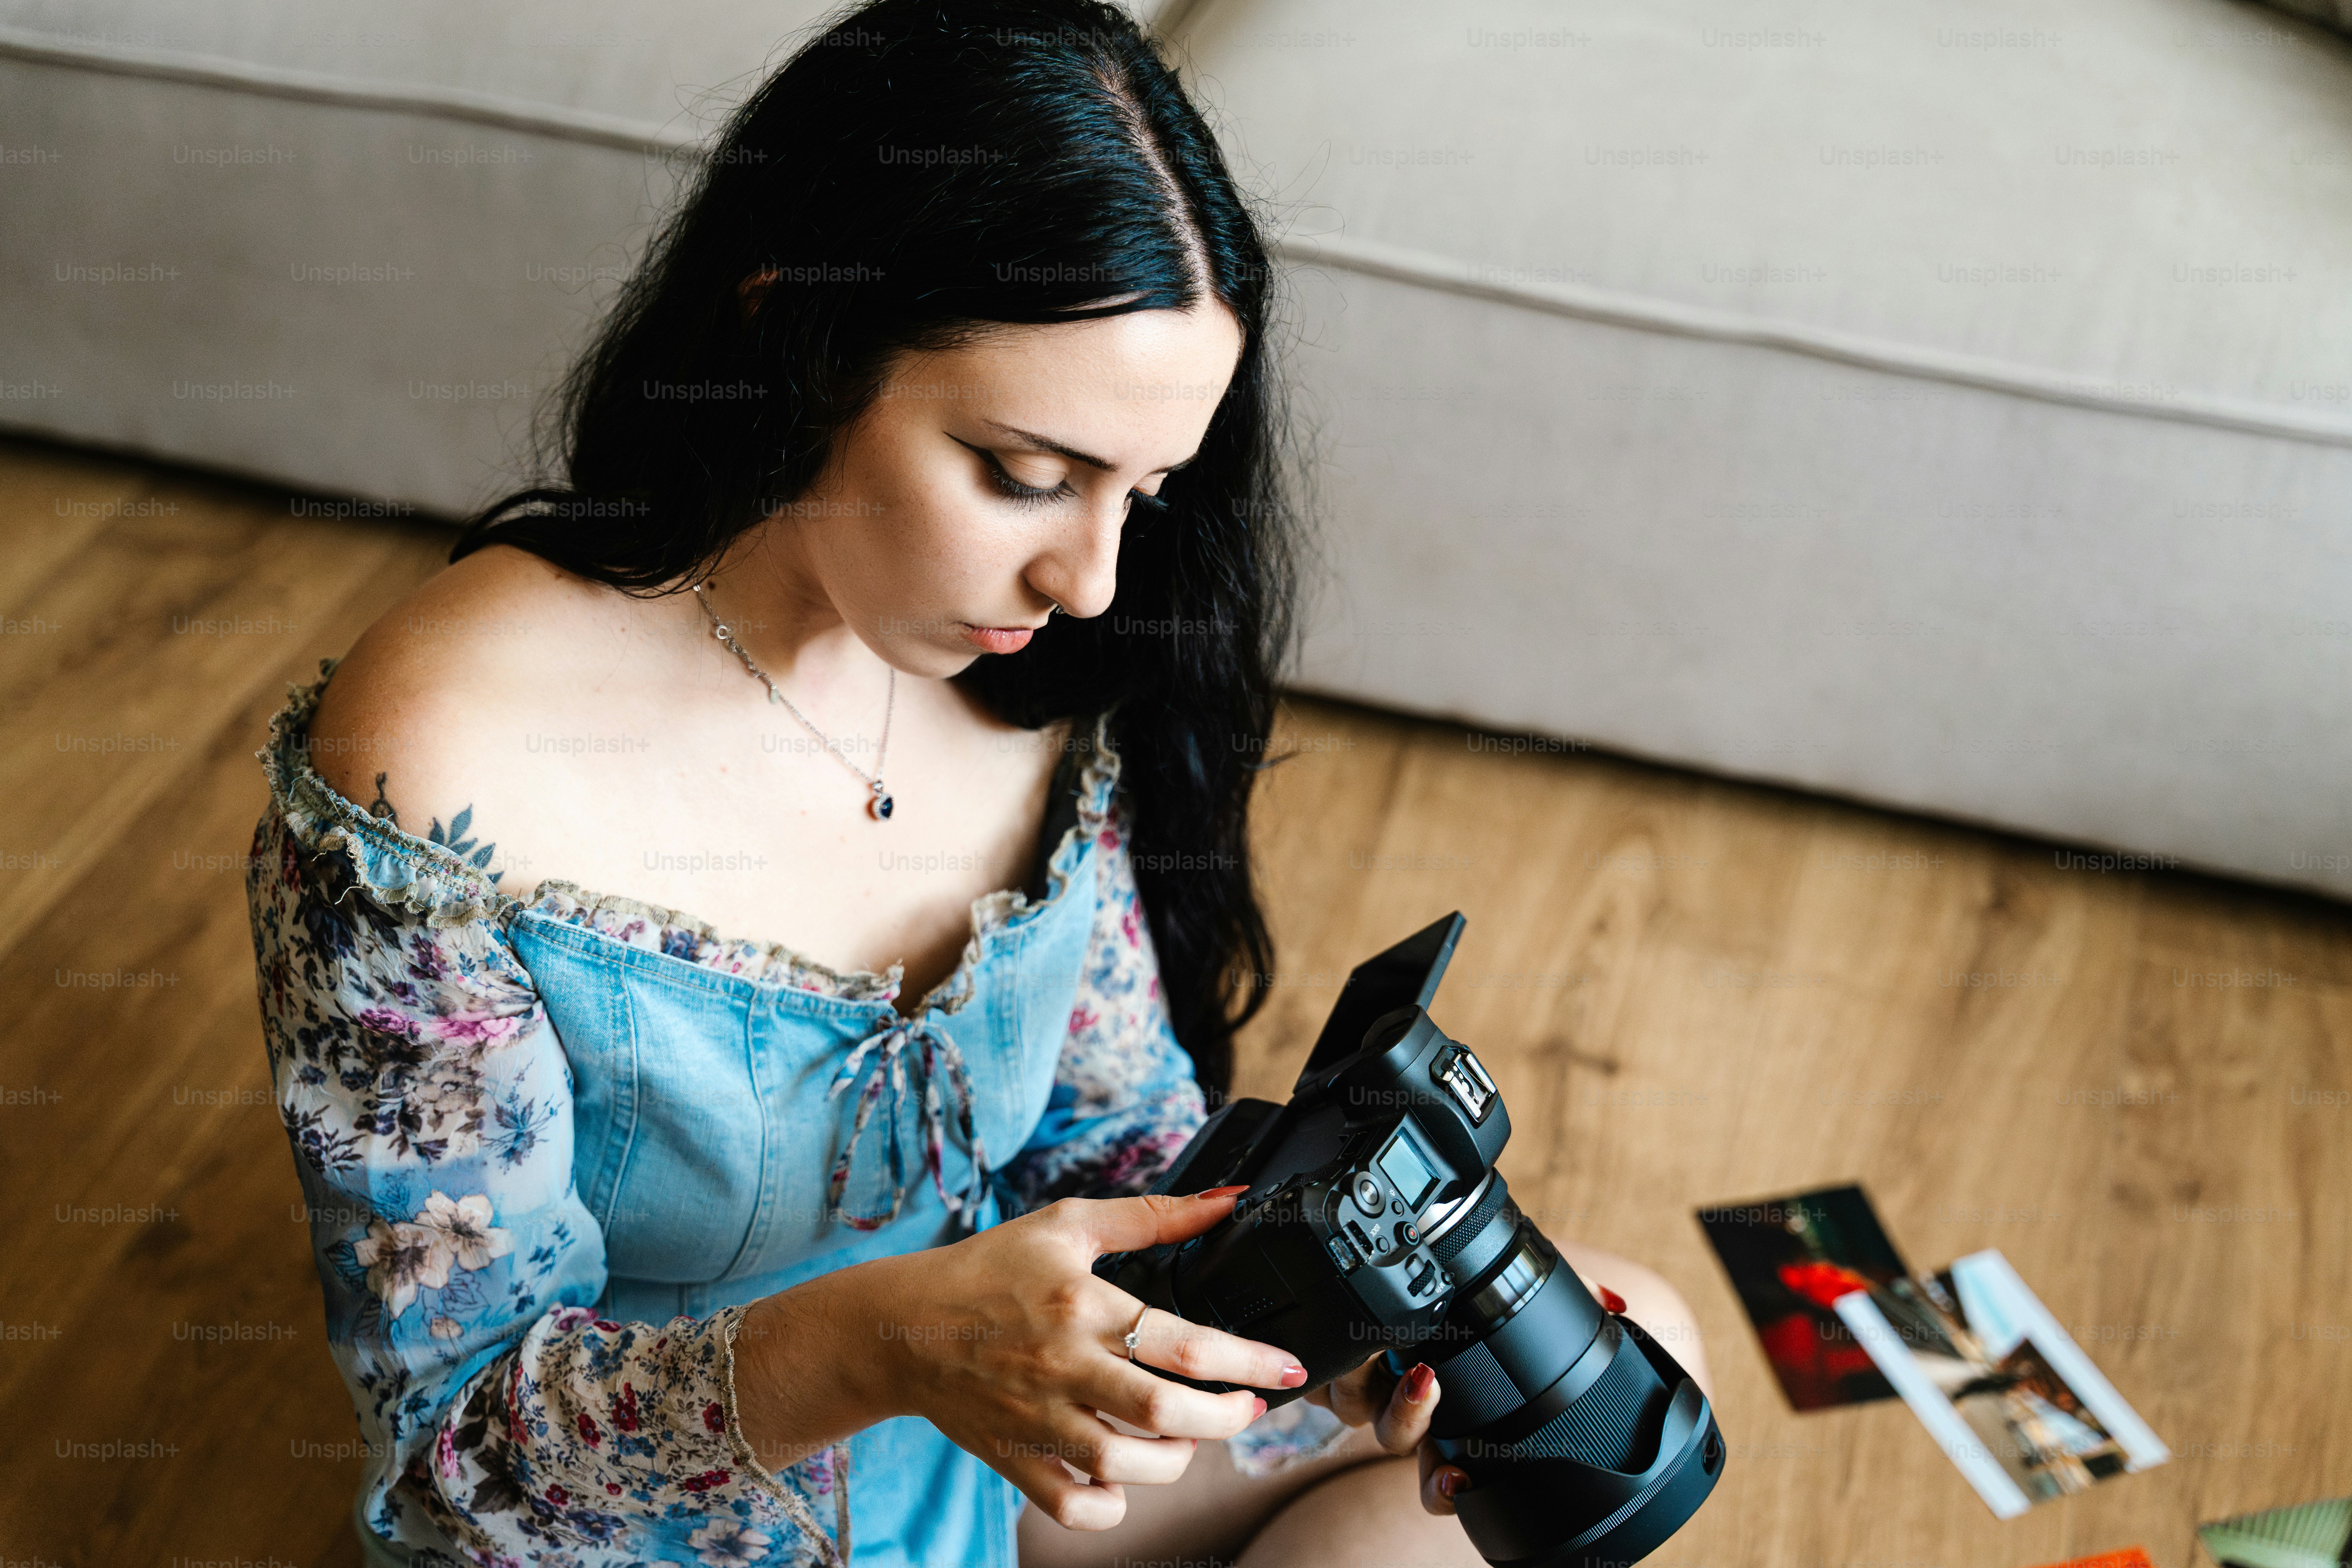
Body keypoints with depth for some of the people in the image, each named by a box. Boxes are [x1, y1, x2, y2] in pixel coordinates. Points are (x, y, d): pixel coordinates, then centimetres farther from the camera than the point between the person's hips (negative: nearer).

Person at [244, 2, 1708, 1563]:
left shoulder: (1033, 688, -10)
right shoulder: (436, 774, -28)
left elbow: (1120, 1134, 1)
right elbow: (459, 1418, -21)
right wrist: (885, 1342, -39)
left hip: (992, 1437, 6)